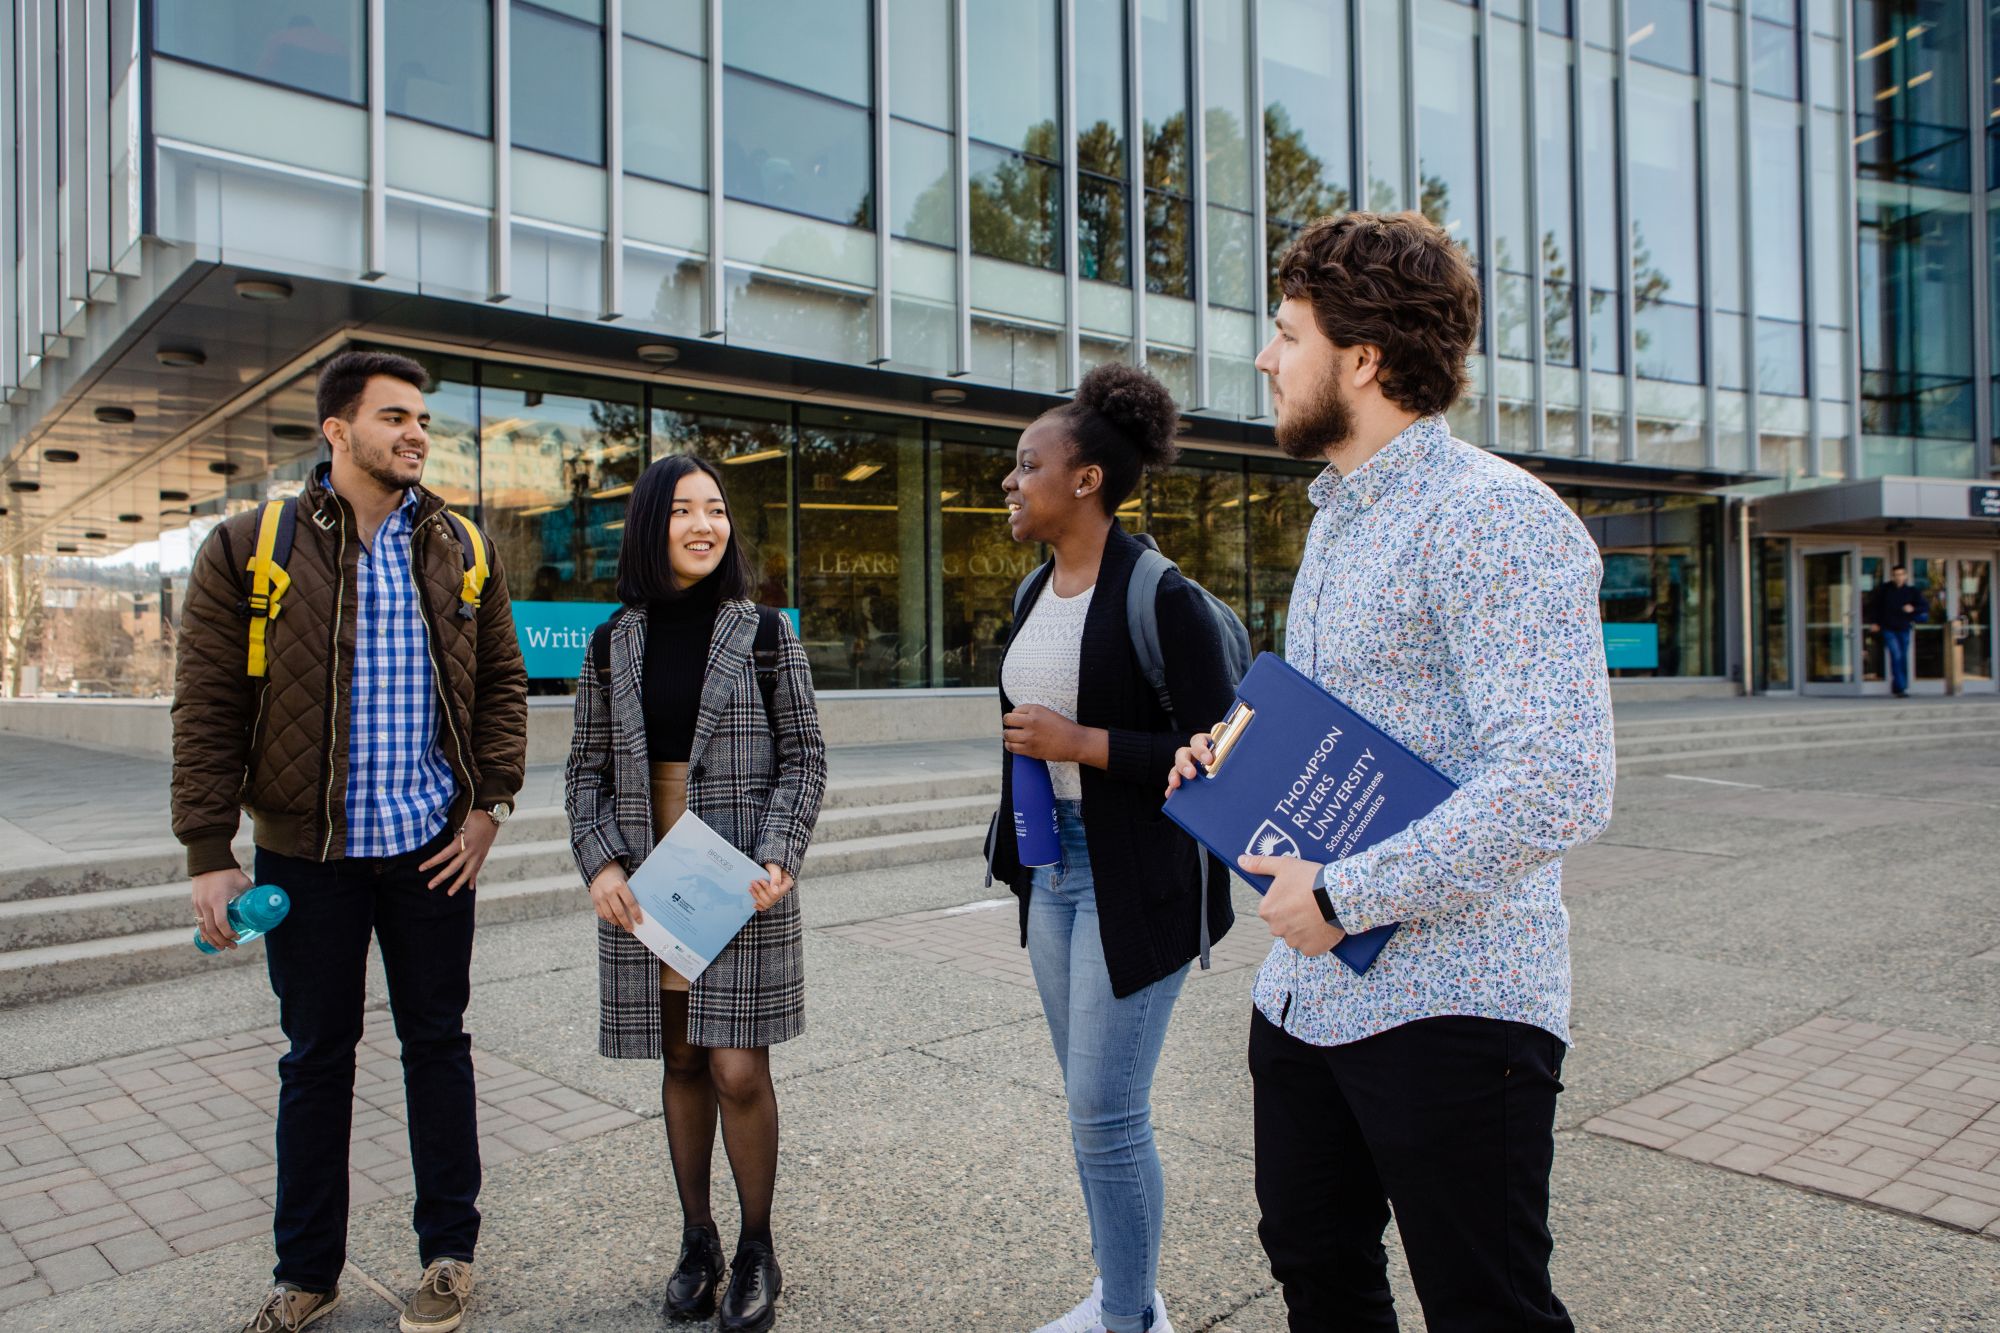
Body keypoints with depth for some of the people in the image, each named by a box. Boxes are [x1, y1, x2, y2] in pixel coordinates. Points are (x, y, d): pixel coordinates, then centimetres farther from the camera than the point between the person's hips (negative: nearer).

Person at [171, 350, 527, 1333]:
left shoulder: (459, 549, 4)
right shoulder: (248, 548, -3)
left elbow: (501, 682, 9)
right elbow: (207, 707, -4)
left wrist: (489, 804, -2)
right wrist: (208, 855, -7)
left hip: (433, 846, 1)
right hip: (307, 848, -1)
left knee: (437, 1043, 11)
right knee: (315, 1057, 12)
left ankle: (448, 1252, 28)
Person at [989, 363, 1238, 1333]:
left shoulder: (1160, 597, -16)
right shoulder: (1036, 593, 8)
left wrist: (1077, 742, -20)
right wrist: (1019, 856, 20)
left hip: (1135, 879, -8)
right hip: (1054, 868, 8)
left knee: (1106, 1112, -2)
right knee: (1093, 1104, 17)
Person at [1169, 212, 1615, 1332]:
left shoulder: (1494, 517, -17)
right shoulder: (1335, 521, 15)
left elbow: (1558, 783, -27)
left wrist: (1343, 897, -21)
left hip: (1449, 1010, -9)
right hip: (1306, 993, 9)